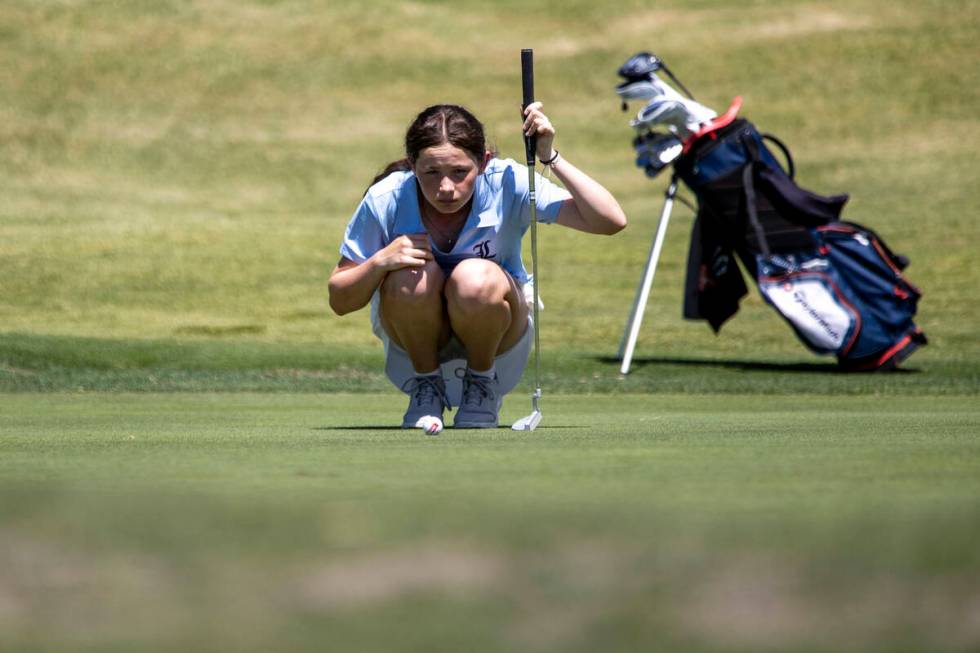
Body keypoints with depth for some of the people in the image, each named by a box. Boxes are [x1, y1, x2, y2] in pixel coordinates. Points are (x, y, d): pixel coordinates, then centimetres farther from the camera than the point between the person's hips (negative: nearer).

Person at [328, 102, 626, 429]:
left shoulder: (507, 184, -23)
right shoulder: (385, 199, -22)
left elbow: (610, 221, -30)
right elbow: (339, 301, -13)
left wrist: (551, 157, -36)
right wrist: (380, 262, -33)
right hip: (415, 337, 1)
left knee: (476, 279, -35)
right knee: (413, 276, -33)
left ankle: (482, 385, -5)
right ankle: (425, 387, -5)